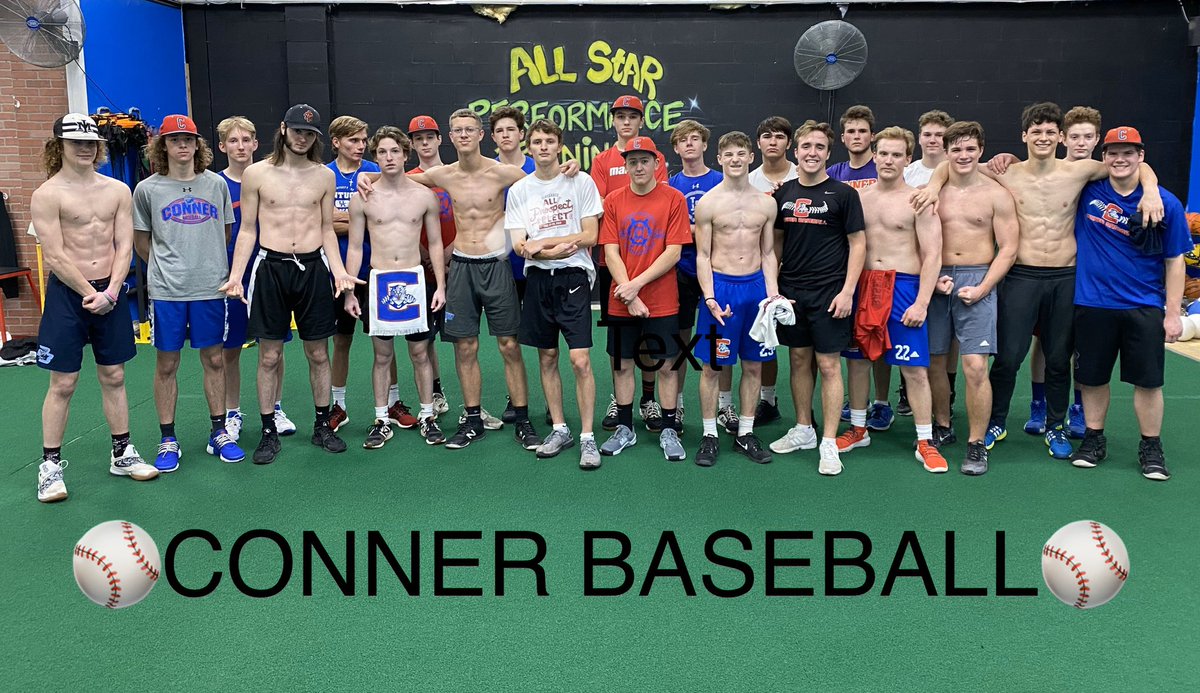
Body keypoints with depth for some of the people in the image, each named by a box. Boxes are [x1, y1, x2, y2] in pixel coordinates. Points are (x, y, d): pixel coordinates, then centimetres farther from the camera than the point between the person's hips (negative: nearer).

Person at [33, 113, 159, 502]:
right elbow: (55, 257, -12)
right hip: (67, 294, -4)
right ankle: (50, 465, 12)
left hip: (110, 292, 4)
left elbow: (124, 246, 0)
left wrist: (110, 292, -11)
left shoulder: (117, 190, 5)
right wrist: (92, 295, -13)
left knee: (113, 377, 12)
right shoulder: (47, 195, -7)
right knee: (63, 383, 1)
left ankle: (122, 454, 22)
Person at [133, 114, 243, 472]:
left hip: (210, 286, 1)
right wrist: (166, 267, 9)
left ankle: (219, 433, 21)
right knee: (166, 364, 5)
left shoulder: (216, 184, 4)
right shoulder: (147, 190, 0)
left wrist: (206, 263, 10)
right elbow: (140, 240, 10)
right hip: (167, 291, -1)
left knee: (214, 360, 8)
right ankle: (168, 440, 16)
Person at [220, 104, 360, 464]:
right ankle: (269, 431, 15)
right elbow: (247, 230, 4)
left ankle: (322, 426, 21)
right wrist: (235, 275, -5)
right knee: (269, 356, 3)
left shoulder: (323, 176, 6)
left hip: (313, 267, 2)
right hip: (271, 267, -1)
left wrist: (339, 271, 0)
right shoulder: (256, 173, 1)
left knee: (318, 353, 8)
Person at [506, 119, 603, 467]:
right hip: (538, 279, 3)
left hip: (573, 278, -3)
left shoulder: (580, 182, 0)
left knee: (580, 360, -9)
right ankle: (559, 429, 22)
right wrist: (559, 249, -15)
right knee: (547, 357, 10)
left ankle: (587, 437, 0)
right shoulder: (519, 190, 7)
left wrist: (542, 243, -10)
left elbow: (590, 235, -5)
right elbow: (519, 246, 1)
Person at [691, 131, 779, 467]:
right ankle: (709, 435, 14)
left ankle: (745, 434, 22)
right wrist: (710, 298, -14)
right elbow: (702, 256, -3)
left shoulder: (766, 203, 7)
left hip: (756, 286, 4)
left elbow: (768, 253, 12)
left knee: (753, 365, 9)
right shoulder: (708, 203, -3)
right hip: (721, 286, -3)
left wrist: (772, 292, -1)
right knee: (713, 365, 2)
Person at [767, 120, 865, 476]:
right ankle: (803, 430, 26)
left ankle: (829, 443, 4)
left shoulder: (843, 193, -4)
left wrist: (847, 291, -11)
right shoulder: (784, 193, 8)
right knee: (799, 359, 12)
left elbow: (858, 243, -4)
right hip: (790, 290, 4)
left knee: (828, 364, -2)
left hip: (829, 292, -4)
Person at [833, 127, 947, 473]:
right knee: (857, 359, 11)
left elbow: (932, 255, -8)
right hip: (863, 285, 4)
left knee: (914, 367, -2)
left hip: (903, 288, -4)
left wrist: (921, 303, -14)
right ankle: (858, 429, 27)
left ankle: (925, 442, 7)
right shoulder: (860, 197, 8)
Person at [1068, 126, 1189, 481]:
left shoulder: (1166, 203, -4)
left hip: (1144, 308, -1)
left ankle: (1151, 448, 20)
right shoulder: (1087, 191, -2)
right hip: (1092, 304, 1)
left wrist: (1173, 314, -3)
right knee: (1092, 378, 10)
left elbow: (1174, 261, 0)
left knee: (1148, 380, 5)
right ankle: (1094, 440, 26)